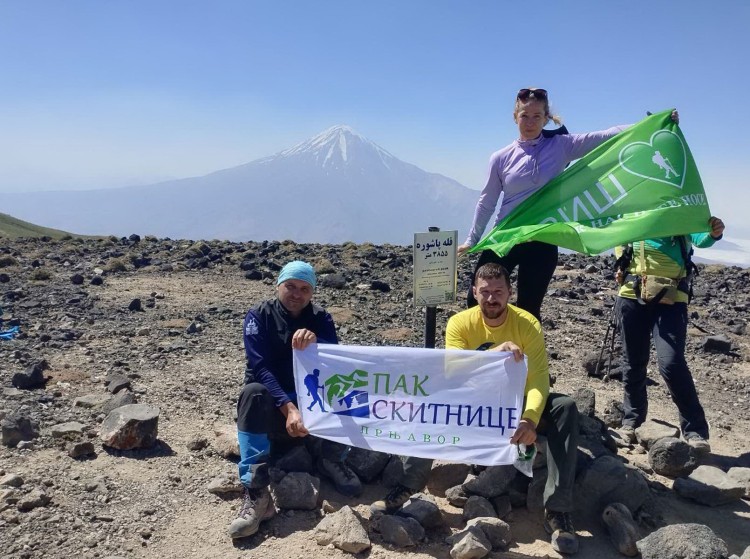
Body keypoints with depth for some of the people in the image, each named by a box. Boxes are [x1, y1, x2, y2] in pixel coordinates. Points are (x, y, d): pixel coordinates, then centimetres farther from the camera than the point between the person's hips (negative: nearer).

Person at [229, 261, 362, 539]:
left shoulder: (321, 319, 0)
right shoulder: (259, 316, -7)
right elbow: (260, 367, -21)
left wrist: (315, 342, -37)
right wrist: (289, 408, -35)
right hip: (272, 400, -2)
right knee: (253, 393, -35)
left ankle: (332, 459, -7)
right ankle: (256, 492, -36)